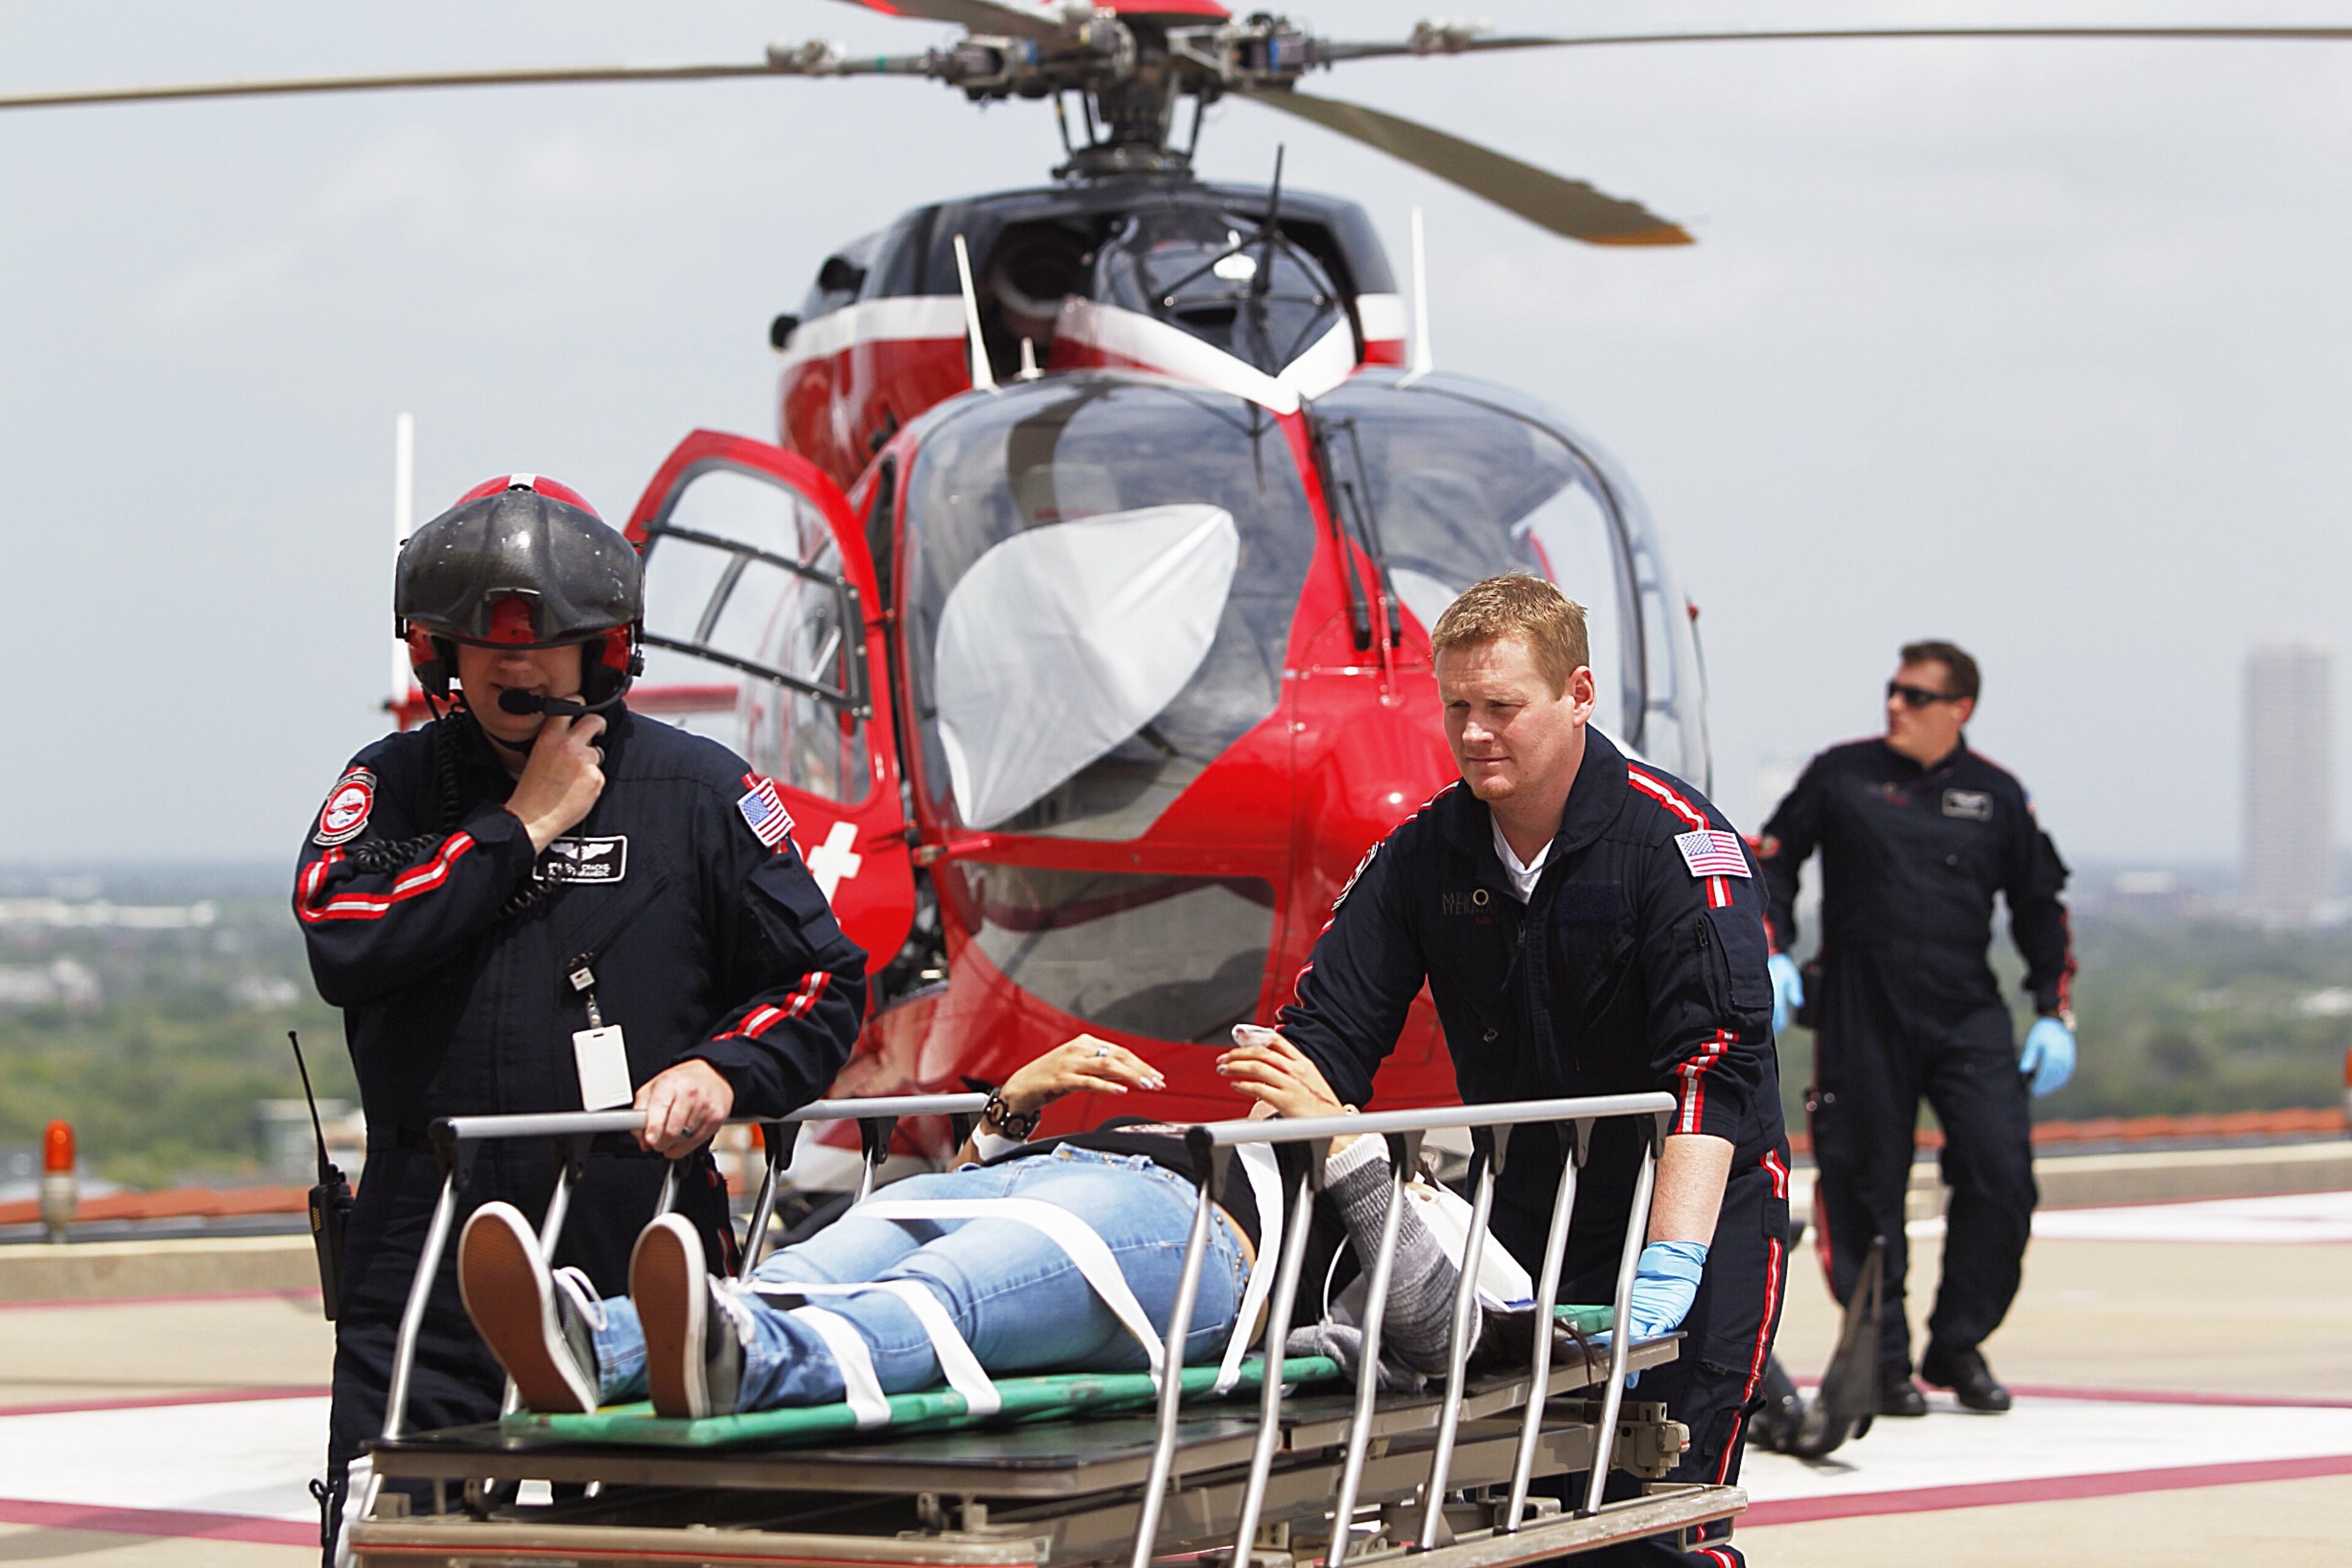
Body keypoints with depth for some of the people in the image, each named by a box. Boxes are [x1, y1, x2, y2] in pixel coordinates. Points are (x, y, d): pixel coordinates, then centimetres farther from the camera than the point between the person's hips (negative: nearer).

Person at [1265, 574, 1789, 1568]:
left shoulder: (1678, 842, -14)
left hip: (1700, 1204, -5)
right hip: (1520, 1216, 5)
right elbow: (1325, 1032, 0)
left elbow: (1715, 1065, -23)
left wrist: (1670, 1263, -33)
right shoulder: (1421, 856, 2)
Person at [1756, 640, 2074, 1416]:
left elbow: (2040, 907, 15)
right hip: (1860, 1013, -1)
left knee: (2002, 1174, -9)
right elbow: (1771, 861, 11)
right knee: (1866, 1187, -1)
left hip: (1968, 1016, 1)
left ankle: (1958, 1345, 8)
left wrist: (2055, 1012, 9)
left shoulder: (1996, 796, 7)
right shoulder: (1840, 775, 3)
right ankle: (1884, 1359, 11)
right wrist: (1773, 955, -1)